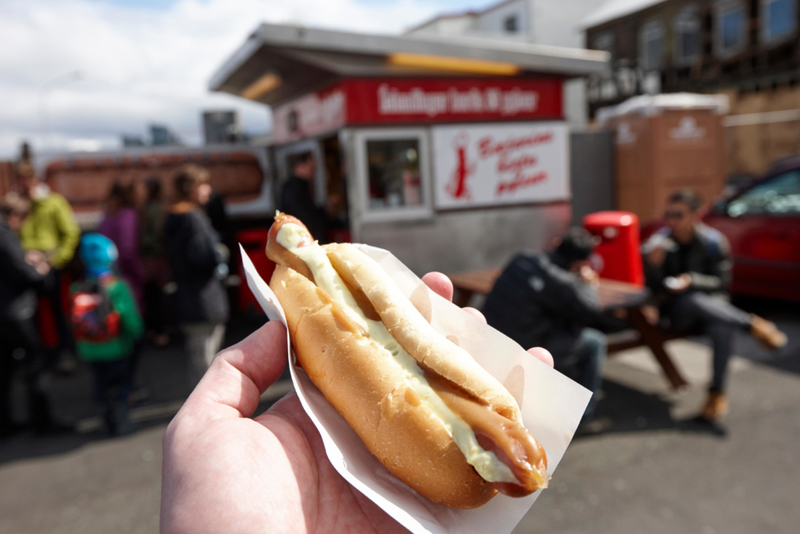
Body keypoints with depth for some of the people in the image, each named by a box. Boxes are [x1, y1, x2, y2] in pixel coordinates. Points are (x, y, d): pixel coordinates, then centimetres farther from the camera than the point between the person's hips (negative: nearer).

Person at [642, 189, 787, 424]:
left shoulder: (714, 241, -2)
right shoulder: (658, 243, -3)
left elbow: (721, 283, 0)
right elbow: (656, 290, -4)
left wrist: (692, 280, -20)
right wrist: (654, 265, -26)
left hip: (713, 304, 1)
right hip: (676, 311, -1)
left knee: (723, 328, -34)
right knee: (695, 301, -37)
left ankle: (716, 394, -25)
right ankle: (753, 324, -20)